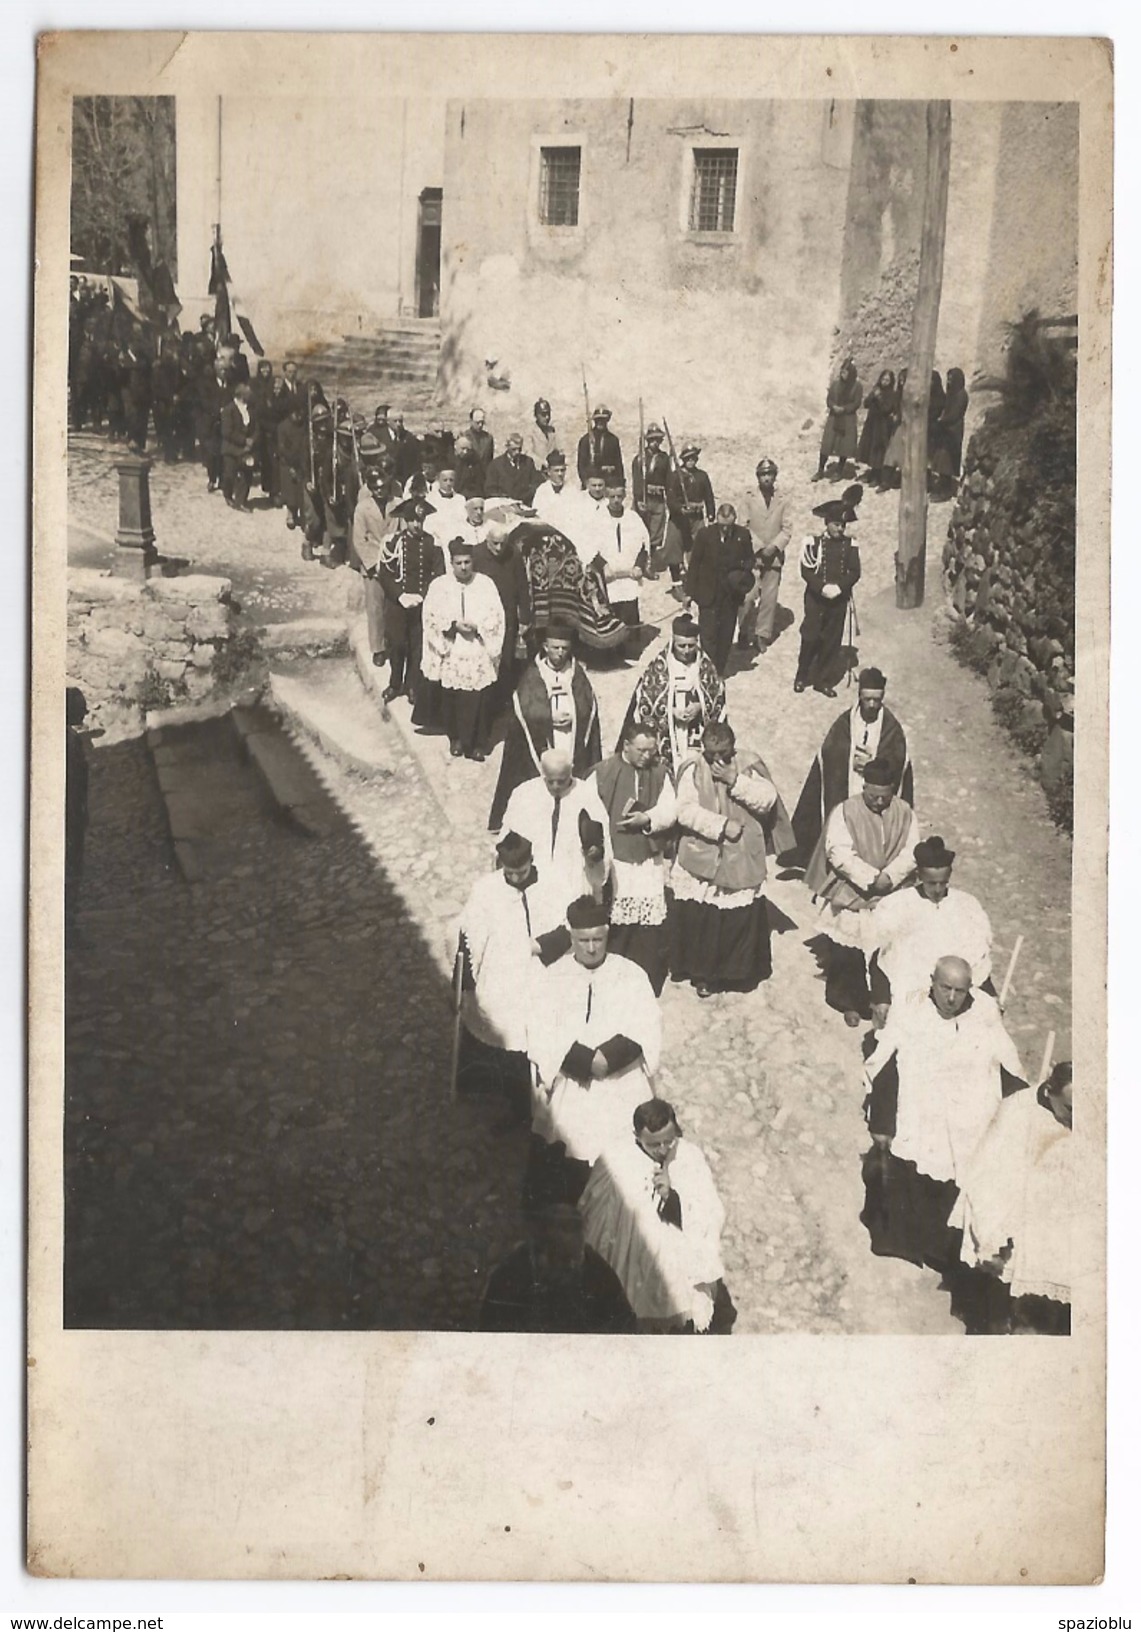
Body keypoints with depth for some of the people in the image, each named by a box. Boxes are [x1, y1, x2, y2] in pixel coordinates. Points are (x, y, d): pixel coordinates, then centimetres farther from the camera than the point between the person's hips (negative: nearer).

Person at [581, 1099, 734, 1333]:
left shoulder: (691, 1157, -11)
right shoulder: (614, 1161, -15)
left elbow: (713, 1219, -13)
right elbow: (595, 1224, -4)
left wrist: (673, 1196, -29)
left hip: (686, 1274, 1)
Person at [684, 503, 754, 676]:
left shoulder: (743, 536, -2)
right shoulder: (705, 535, -8)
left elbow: (749, 559, 12)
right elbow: (694, 563, -3)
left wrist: (745, 573, -11)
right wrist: (690, 592, -3)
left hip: (732, 595, 2)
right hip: (708, 594, -2)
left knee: (725, 636, 10)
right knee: (708, 635, -4)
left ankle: (719, 672, 23)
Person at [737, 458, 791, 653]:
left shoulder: (783, 501, 2)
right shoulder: (749, 500, 1)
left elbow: (787, 529, 2)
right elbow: (745, 527, -2)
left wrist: (774, 547, -12)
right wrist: (759, 548, -11)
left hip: (774, 556, 1)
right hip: (752, 555, -1)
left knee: (769, 598, 2)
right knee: (748, 596, -6)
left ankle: (762, 634, 11)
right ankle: (745, 633, 8)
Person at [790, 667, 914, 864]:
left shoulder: (893, 728, -1)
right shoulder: (843, 724, -1)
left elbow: (899, 761, -4)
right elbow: (827, 755, -3)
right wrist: (851, 760, -17)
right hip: (840, 796, 0)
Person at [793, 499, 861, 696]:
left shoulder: (850, 545, 5)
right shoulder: (813, 542, -3)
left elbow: (854, 572, 1)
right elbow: (806, 570, -7)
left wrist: (839, 587, -15)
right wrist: (822, 588, -19)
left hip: (839, 599, 3)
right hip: (815, 598, -3)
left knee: (832, 641, 4)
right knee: (810, 637, -2)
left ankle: (823, 680, 13)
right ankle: (802, 676, 15)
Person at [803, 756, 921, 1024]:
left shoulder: (904, 814, 0)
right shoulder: (844, 812, -10)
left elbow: (911, 852, -4)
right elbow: (840, 854, -18)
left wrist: (889, 876, -21)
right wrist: (871, 878, -25)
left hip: (890, 898, 2)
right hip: (849, 897, -2)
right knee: (847, 955, 5)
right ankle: (848, 1002, 22)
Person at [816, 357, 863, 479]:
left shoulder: (857, 386, -4)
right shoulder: (835, 383, 3)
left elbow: (857, 403, -6)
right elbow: (829, 399, 4)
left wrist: (844, 409, -19)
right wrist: (834, 407, -17)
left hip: (848, 419, -2)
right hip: (833, 417, 2)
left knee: (844, 446, 1)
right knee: (826, 444, -1)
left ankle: (840, 472, 12)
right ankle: (820, 470, 6)